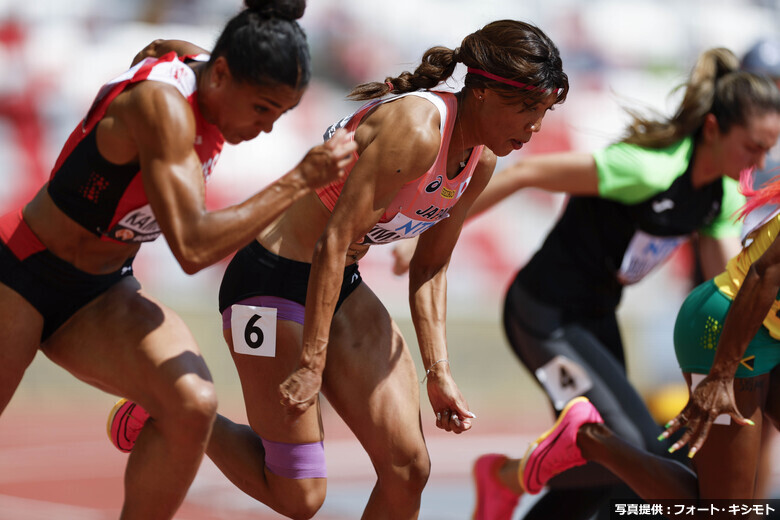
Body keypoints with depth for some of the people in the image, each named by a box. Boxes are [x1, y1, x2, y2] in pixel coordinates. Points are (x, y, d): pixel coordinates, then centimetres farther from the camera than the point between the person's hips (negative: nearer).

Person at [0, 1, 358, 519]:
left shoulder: (209, 97, -4)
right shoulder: (162, 106, -29)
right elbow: (192, 248, -36)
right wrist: (301, 180, -34)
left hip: (101, 295, 7)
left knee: (192, 406, -20)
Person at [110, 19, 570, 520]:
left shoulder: (480, 159, 1)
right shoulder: (414, 128, -26)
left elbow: (431, 266, 12)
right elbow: (333, 241, -28)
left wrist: (438, 372, 5)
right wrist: (311, 363, -28)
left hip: (340, 286, 9)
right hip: (272, 280, -9)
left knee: (408, 468, -2)